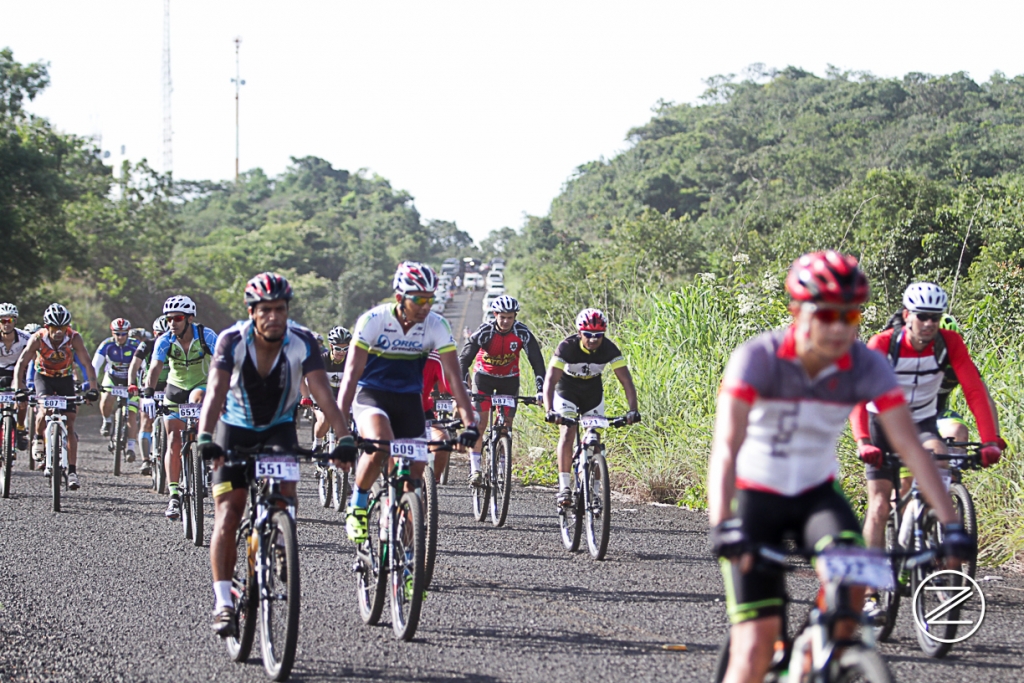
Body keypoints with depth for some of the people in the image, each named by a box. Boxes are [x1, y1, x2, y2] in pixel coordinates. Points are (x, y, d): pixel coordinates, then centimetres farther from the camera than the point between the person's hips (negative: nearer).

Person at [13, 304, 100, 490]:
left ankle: (72, 471, -6)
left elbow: (87, 364, -26)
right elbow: (21, 363, -27)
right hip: (44, 377, -1)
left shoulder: (74, 338, -24)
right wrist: (18, 388, -40)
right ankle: (38, 438, 1)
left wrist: (93, 388, -39)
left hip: (65, 379, 1)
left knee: (69, 425, -8)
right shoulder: (38, 339, -25)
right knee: (45, 408, -30)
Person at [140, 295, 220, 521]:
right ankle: (174, 496, -5)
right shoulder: (165, 341, -17)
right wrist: (148, 394, -45)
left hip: (203, 386, -2)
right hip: (176, 390, 2)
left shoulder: (206, 336, -22)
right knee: (174, 440, -8)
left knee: (197, 399, -38)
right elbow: (155, 368, -29)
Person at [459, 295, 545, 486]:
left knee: (506, 424, -3)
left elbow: (537, 361, -21)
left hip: (509, 379, 2)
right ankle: (475, 469, -14)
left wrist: (541, 389, -32)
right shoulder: (484, 332, -25)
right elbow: (464, 358, -29)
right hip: (484, 375, -2)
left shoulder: (522, 333, -21)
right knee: (480, 420, -15)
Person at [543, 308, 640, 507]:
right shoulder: (567, 347, -31)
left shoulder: (609, 349, -24)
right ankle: (564, 486, -22)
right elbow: (550, 380, -37)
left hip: (593, 393, 2)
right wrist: (549, 411, -51)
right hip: (567, 391, -2)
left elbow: (626, 380, -25)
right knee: (567, 433, -22)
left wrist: (633, 409, -40)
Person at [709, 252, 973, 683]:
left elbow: (911, 448, -18)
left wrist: (950, 525, -29)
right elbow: (725, 448, -32)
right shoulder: (757, 358, -22)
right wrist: (723, 527, -47)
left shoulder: (868, 368, -15)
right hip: (756, 496, -2)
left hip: (817, 493, 2)